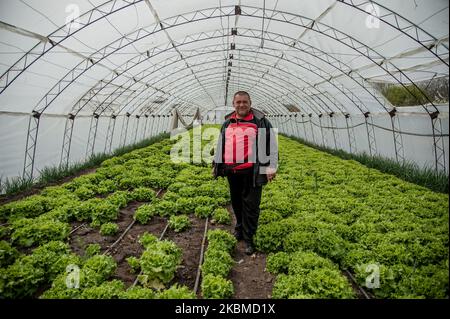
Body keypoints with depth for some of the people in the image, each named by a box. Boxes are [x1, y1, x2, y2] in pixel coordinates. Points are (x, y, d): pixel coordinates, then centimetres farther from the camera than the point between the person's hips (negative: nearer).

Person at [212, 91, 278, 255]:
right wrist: (216, 165, 23)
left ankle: (248, 237, 9)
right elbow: (220, 145, 24)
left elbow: (272, 145, -4)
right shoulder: (227, 123, 14)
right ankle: (240, 227, 36)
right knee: (236, 202, 15)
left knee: (250, 204, -1)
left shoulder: (260, 122, -1)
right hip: (232, 171, 5)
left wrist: (271, 167, -10)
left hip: (251, 172, -4)